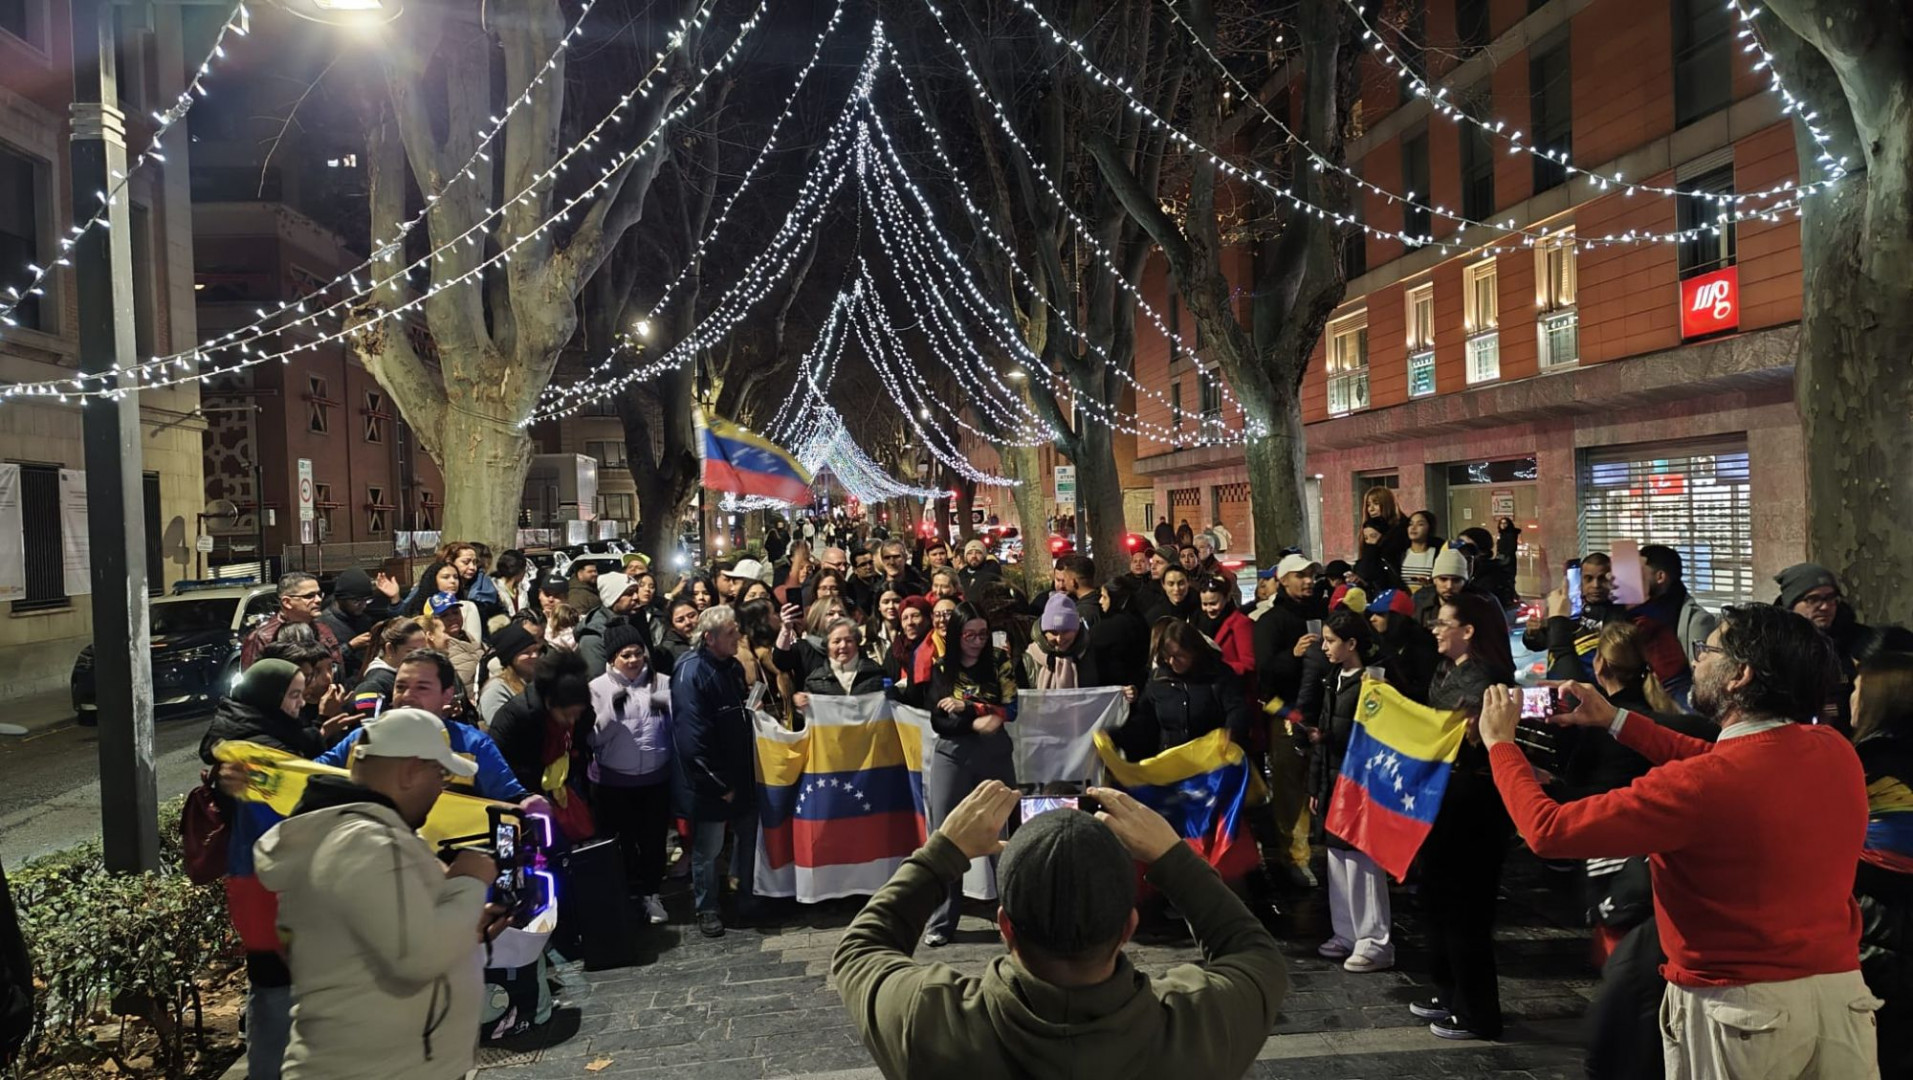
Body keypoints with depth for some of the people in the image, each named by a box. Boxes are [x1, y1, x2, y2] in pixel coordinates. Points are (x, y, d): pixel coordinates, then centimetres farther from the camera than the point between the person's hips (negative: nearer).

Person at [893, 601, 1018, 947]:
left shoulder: (999, 662, 2)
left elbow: (1010, 710, -5)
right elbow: (937, 722, -5)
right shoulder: (939, 669, 2)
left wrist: (967, 706, -14)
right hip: (952, 756, 0)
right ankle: (941, 922, 5)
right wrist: (975, 724, -18)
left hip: (996, 755, 0)